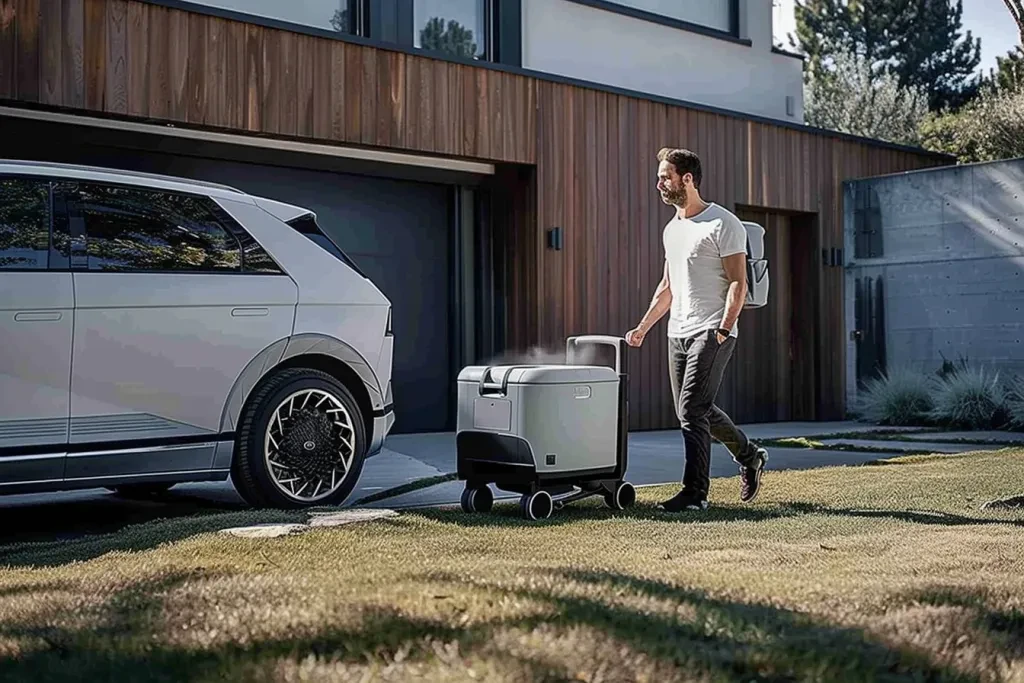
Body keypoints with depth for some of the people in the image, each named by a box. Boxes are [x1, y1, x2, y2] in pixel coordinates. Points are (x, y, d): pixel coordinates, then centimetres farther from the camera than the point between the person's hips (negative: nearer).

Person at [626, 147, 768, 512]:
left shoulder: (722, 224, -9)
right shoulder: (672, 229, 16)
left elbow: (738, 283, -13)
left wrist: (722, 332, -22)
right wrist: (643, 327, 16)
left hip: (711, 333, -8)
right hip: (678, 333, 8)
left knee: (691, 410, -12)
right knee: (697, 410, 13)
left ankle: (695, 493, -4)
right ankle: (749, 456, 34)